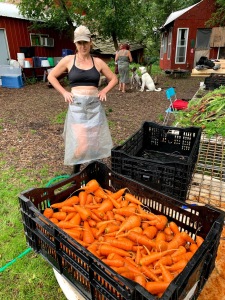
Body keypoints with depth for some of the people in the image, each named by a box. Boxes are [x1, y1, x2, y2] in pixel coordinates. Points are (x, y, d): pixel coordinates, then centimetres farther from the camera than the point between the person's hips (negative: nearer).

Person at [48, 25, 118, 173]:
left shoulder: (98, 62, 6)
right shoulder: (68, 60, 2)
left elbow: (114, 79, 15)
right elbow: (51, 76, 11)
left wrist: (104, 91, 1)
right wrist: (64, 92, 1)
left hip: (95, 105, 2)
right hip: (77, 105, -2)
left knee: (95, 142, 7)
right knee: (80, 143, -8)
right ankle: (76, 172, 17)